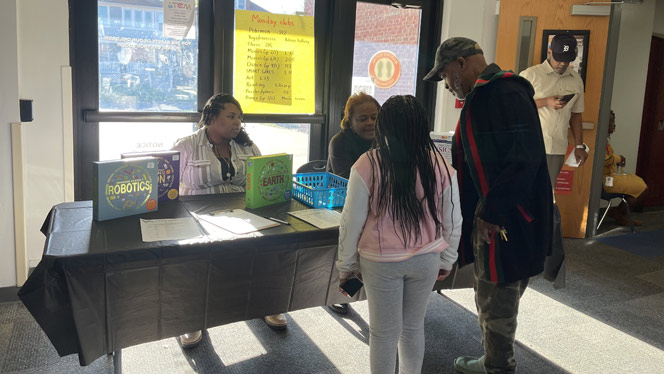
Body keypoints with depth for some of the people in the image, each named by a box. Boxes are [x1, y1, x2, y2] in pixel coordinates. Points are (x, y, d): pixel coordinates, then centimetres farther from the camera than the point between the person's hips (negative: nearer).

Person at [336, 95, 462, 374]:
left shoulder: (367, 165, -15)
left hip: (381, 261, -2)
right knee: (413, 327, 20)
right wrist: (446, 261, 16)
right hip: (426, 259, 3)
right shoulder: (441, 166, -8)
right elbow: (452, 221, 1)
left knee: (384, 332, 13)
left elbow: (352, 221, -10)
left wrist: (346, 266, 3)